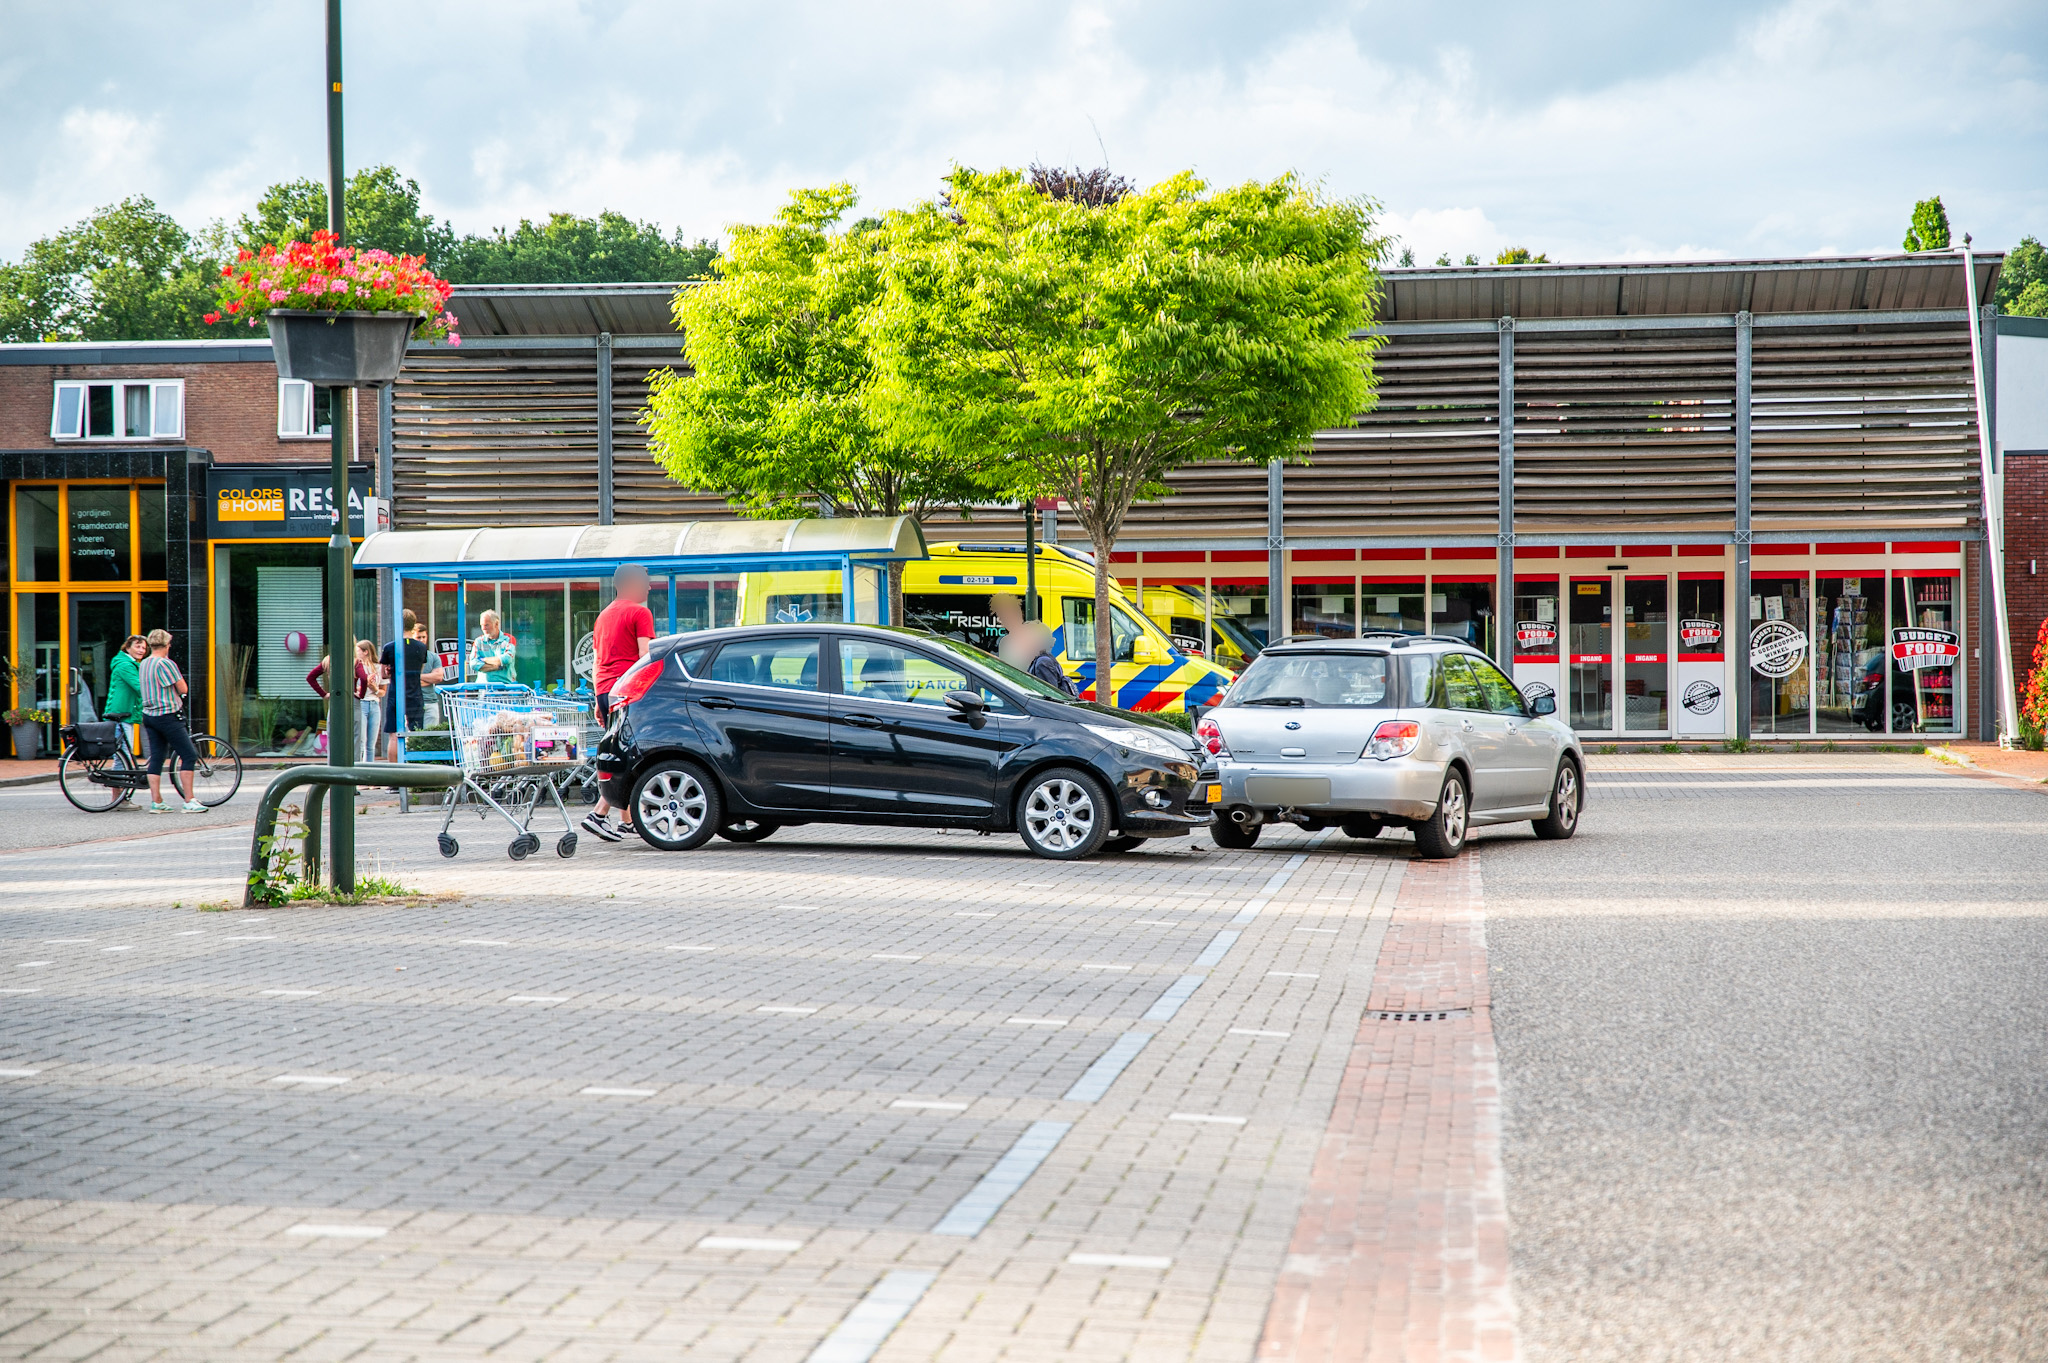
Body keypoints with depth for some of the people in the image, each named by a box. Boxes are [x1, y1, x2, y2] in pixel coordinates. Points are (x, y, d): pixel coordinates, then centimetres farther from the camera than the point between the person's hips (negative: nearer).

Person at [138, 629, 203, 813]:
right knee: (189, 755, -4)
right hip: (168, 715, -8)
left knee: (156, 758, 9)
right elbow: (182, 689, -10)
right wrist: (179, 679, 7)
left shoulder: (143, 664, 11)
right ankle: (189, 801, -8)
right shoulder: (165, 664, -14)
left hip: (149, 714, 8)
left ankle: (156, 802, 7)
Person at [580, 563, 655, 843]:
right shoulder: (640, 613, -3)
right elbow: (645, 657, -11)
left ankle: (627, 820, 16)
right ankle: (598, 814, -21)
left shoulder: (604, 615, 21)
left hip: (605, 690, 8)